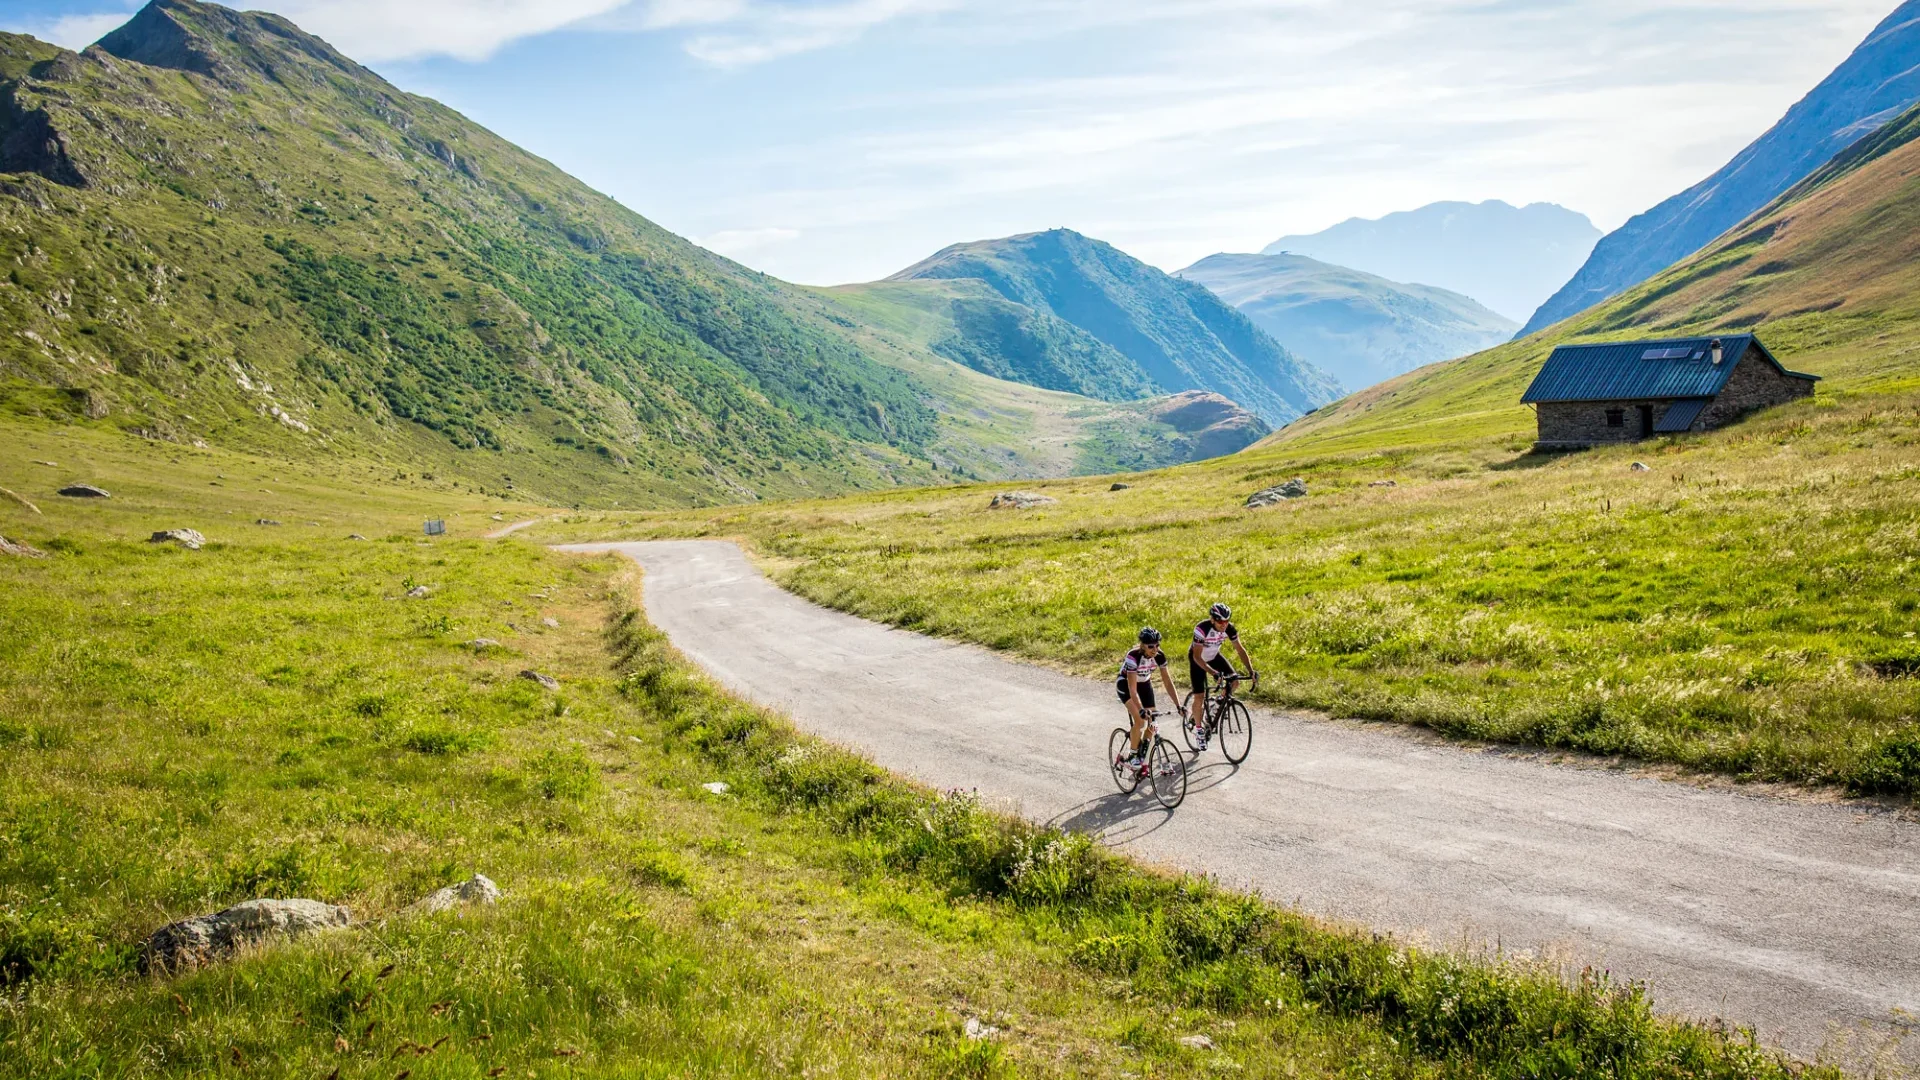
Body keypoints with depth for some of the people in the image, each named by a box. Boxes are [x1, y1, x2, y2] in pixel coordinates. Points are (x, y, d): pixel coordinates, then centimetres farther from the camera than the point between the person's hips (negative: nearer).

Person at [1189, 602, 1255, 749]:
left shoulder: (1229, 628, -23)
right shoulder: (1202, 629, -36)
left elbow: (1240, 649, -16)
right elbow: (1197, 656, -36)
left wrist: (1251, 671, -27)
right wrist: (1214, 672, -47)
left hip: (1214, 656, 5)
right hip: (1198, 659, -5)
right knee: (1199, 697, -10)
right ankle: (1198, 729, 9)